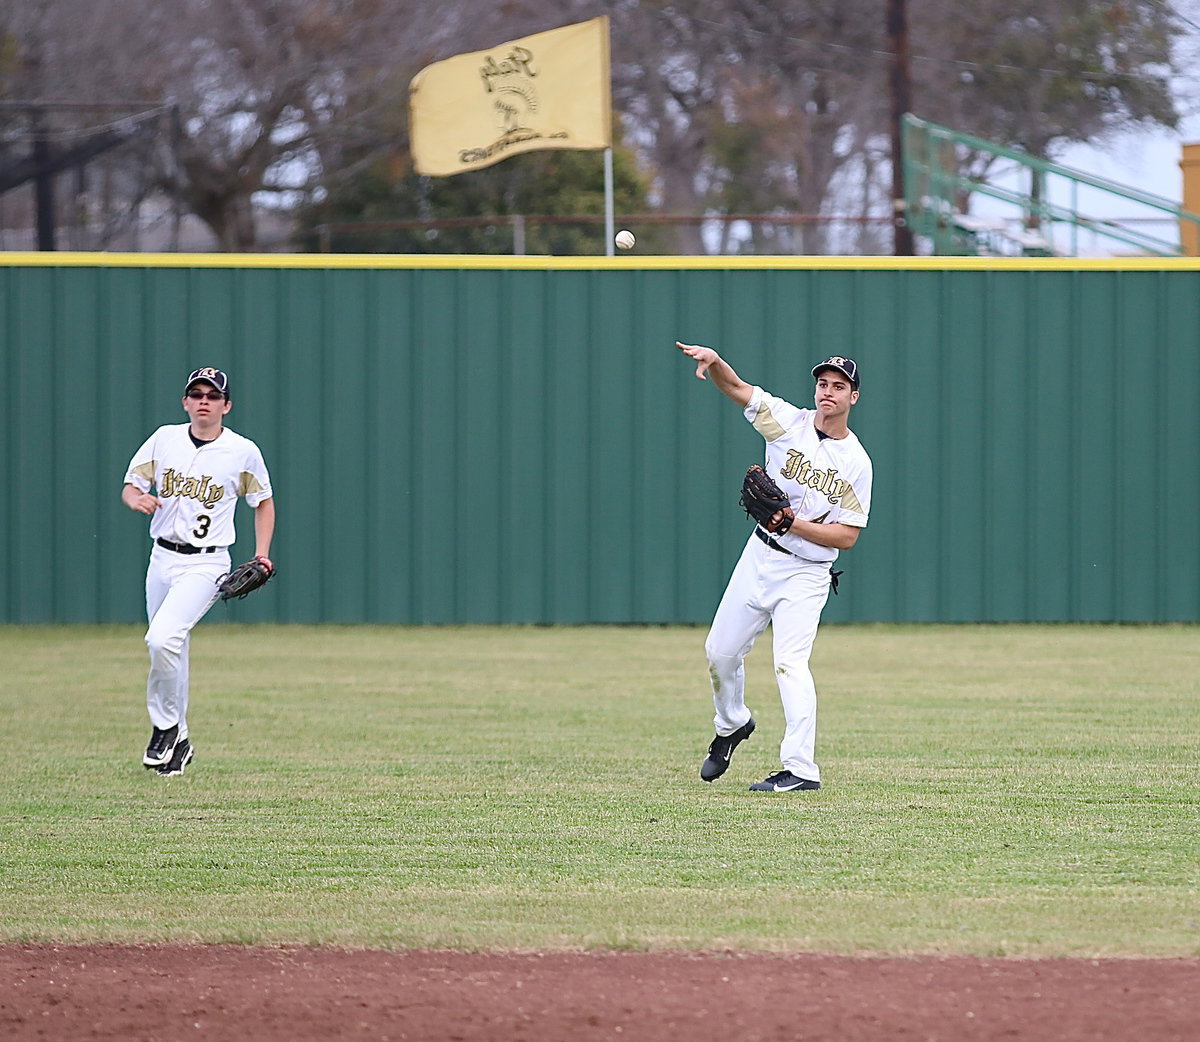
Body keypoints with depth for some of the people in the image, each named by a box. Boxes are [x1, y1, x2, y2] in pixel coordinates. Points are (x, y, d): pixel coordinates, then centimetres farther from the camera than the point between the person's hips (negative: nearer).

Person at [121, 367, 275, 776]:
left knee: (162, 638, -24)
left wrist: (262, 553, 0)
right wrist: (137, 499, -15)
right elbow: (129, 487, 9)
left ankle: (166, 726, -7)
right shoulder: (164, 439, 4)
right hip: (162, 558, 4)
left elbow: (264, 501, 11)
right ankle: (178, 742, 27)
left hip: (205, 564, -4)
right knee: (170, 651, 11)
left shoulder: (243, 452, -4)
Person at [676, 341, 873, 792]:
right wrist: (714, 361, -30)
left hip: (806, 573, -5)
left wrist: (792, 522, -22)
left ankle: (801, 769, -21)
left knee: (790, 662, -19)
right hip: (760, 556, 5)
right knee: (721, 651, 11)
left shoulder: (856, 463, -10)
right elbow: (734, 386, -8)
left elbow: (847, 536, -11)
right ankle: (731, 724, 40)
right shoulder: (790, 423, -2)